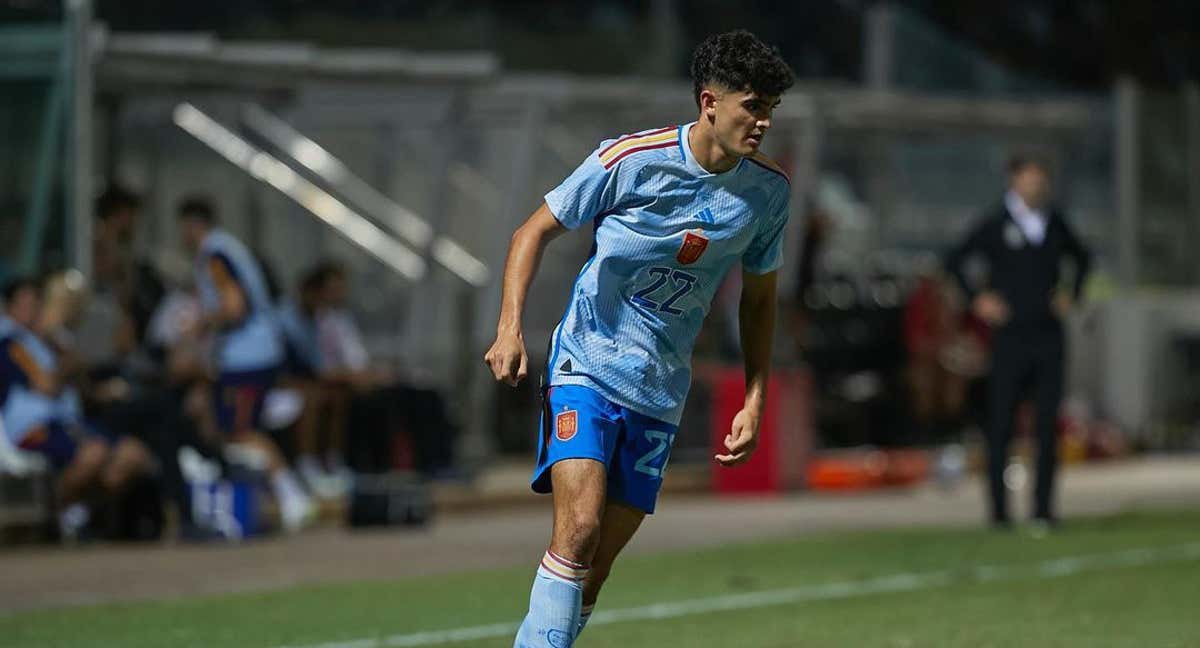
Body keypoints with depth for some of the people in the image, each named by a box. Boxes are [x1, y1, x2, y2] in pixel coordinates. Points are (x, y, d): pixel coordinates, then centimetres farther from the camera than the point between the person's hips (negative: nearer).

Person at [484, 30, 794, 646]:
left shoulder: (768, 190, 0)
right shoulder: (631, 159, -12)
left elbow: (759, 295, 15)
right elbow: (535, 230, -2)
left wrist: (754, 403, 9)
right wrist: (510, 326, -15)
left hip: (660, 393, 4)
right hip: (586, 367, -4)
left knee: (593, 570, 1)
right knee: (579, 527, -23)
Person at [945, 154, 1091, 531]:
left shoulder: (1054, 221, 9)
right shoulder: (996, 223, -4)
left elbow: (1081, 257, 26)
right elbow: (955, 260, 1)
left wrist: (1072, 294, 12)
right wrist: (977, 300, -7)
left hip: (1049, 338, 3)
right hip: (1011, 340, -3)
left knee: (1048, 426, -2)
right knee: (1001, 425, 0)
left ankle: (1043, 510, 0)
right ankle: (999, 510, 9)